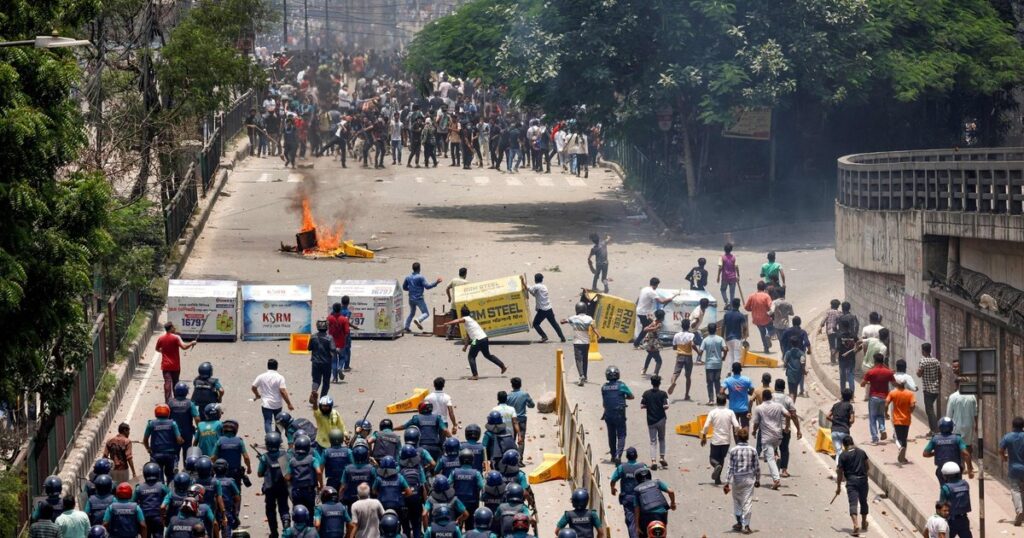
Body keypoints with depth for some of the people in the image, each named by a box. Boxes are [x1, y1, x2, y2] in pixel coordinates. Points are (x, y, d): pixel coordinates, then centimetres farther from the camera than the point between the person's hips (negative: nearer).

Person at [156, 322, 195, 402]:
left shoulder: (161, 339, 1)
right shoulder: (176, 338, -12)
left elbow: (157, 349, 16)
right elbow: (184, 347, -22)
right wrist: (192, 343, -5)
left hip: (165, 366, 1)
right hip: (175, 366, -1)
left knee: (167, 383, -4)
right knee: (175, 383, 14)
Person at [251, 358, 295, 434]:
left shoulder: (261, 377, -4)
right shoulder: (279, 377, -12)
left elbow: (254, 387, 3)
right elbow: (283, 391, -18)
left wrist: (257, 395, 25)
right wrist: (289, 404, -13)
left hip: (266, 404, 0)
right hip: (277, 404, 0)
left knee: (267, 422, -2)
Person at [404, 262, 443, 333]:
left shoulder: (408, 277, 6)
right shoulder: (420, 277, -11)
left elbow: (404, 287, 16)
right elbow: (427, 286, -15)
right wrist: (436, 282, -9)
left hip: (411, 299, 6)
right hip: (419, 299, -6)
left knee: (412, 313, 22)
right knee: (426, 313, -1)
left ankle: (406, 327, 16)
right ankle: (418, 320, -28)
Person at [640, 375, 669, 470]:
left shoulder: (646, 393, -5)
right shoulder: (663, 394, -10)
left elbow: (642, 406, -5)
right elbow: (666, 406, -17)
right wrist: (661, 407, 5)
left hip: (651, 420, 1)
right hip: (661, 419, -1)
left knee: (653, 441, 3)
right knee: (661, 439, 20)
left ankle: (653, 461, -9)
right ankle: (662, 457, 13)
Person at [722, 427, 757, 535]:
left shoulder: (733, 450, -8)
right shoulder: (752, 450, -4)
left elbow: (730, 467, -9)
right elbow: (757, 467, 1)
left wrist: (727, 482, -7)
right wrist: (757, 479, 15)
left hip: (736, 479, -1)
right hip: (749, 479, 1)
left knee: (737, 501, 17)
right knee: (747, 502, 2)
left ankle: (739, 523, 22)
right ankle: (746, 526, -1)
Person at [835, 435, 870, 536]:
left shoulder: (842, 455, -6)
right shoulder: (861, 452, 6)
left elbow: (840, 472, -6)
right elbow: (867, 466, 14)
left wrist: (838, 486, 1)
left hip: (851, 481, -4)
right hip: (863, 479, 4)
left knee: (853, 503, -8)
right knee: (863, 501, 21)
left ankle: (856, 524, -27)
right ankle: (864, 523, 38)